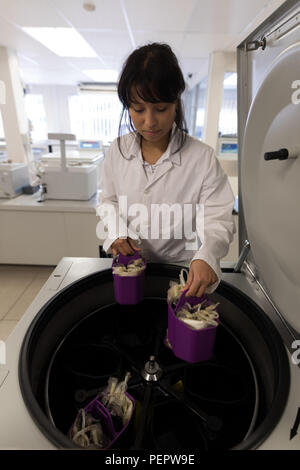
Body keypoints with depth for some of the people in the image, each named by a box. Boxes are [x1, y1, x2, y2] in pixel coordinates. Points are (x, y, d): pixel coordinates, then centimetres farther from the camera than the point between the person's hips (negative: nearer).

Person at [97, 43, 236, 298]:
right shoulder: (117, 151, -2)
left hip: (181, 267, -1)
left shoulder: (202, 157, -11)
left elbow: (219, 219, -12)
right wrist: (117, 230, -10)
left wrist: (207, 256, -32)